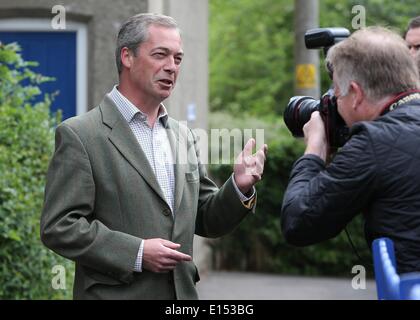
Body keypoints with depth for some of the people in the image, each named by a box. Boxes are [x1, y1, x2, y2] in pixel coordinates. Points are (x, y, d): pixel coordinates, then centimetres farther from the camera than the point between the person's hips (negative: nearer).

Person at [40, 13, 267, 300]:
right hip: (115, 293, -5)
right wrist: (136, 253, -19)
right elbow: (58, 227, -12)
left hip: (182, 291, 6)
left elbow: (207, 222, 14)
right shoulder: (79, 135, -7)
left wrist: (239, 187, -5)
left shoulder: (184, 136, 11)